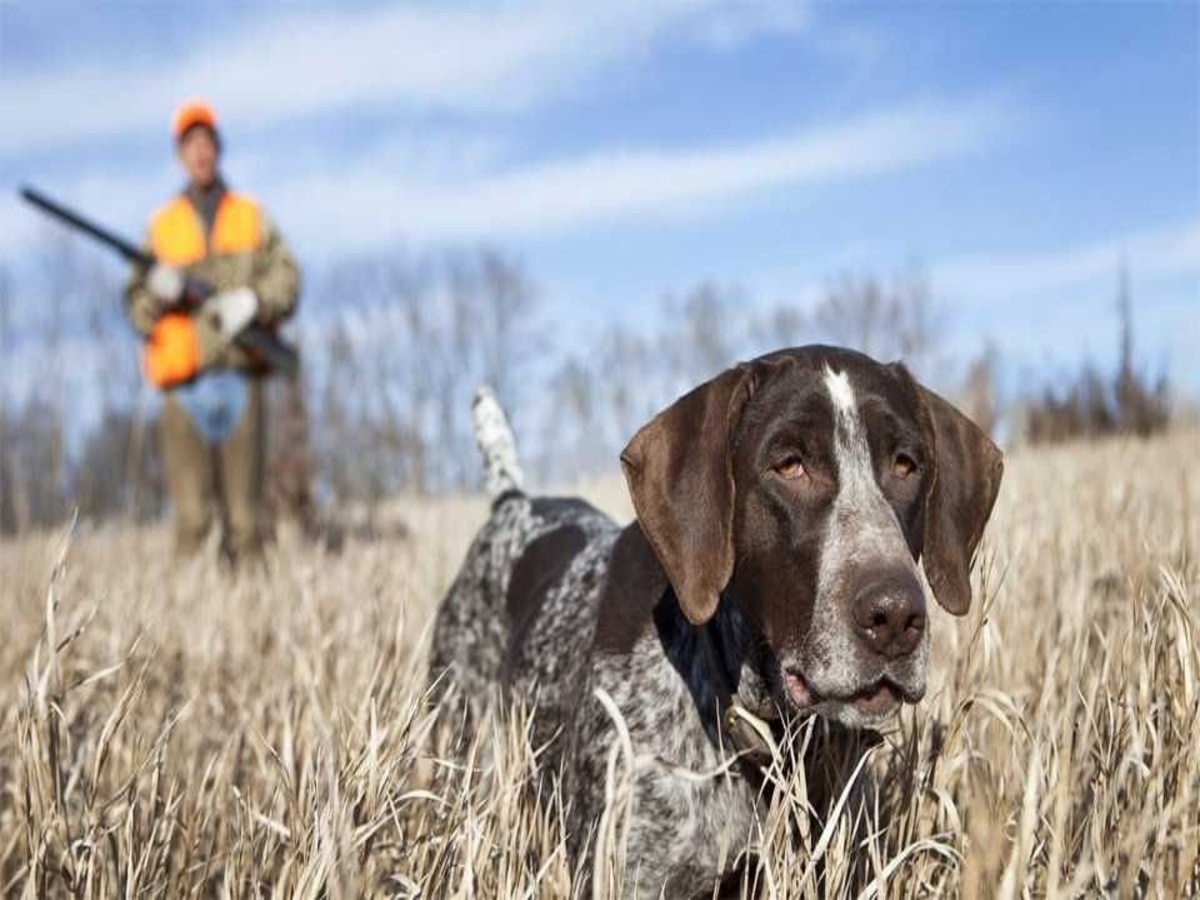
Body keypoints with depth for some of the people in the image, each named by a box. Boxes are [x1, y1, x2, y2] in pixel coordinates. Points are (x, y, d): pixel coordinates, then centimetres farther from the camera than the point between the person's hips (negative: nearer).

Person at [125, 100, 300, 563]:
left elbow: (287, 279, 7)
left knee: (245, 514, 2)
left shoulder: (252, 217, 15)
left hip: (241, 376, 1)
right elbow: (136, 308, 11)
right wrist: (159, 291, -10)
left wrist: (252, 300, -12)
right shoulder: (162, 225, 13)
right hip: (185, 384, -1)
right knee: (191, 515, -6)